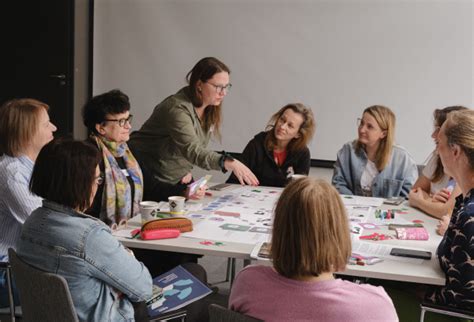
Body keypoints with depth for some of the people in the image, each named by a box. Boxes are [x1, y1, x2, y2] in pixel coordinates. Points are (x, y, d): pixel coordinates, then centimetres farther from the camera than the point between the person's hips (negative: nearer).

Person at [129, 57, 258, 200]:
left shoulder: (210, 109, -3)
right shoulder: (177, 109, -29)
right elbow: (192, 150, -43)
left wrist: (187, 170, -7)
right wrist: (229, 163, -55)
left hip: (177, 176, 7)